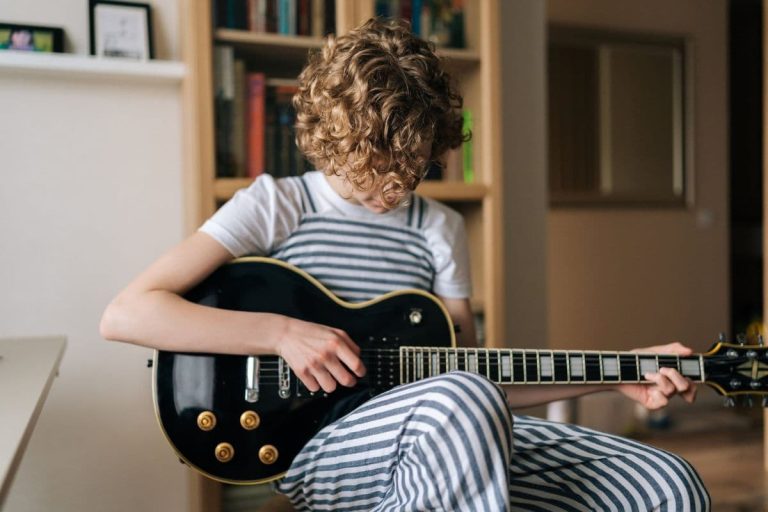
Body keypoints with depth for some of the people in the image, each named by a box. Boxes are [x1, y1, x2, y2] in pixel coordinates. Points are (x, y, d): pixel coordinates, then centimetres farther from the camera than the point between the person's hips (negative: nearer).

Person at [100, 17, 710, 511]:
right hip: (316, 446, -5)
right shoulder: (276, 206, 2)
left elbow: (471, 373, 15)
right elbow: (124, 314, -7)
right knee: (463, 402, -40)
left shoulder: (440, 228, 14)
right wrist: (283, 332, -17)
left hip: (453, 431, 6)